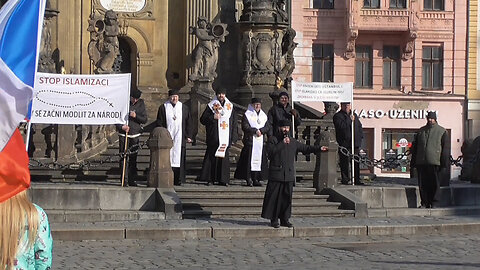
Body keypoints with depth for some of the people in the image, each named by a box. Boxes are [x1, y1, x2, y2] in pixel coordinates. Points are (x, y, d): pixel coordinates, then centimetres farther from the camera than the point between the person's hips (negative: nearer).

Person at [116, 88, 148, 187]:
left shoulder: (141, 104, 5)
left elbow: (145, 119, 4)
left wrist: (136, 116, -15)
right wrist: (121, 126, -17)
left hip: (135, 135, 2)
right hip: (123, 134, -2)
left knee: (133, 158, 5)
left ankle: (131, 180, 11)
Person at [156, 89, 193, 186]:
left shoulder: (184, 108, 10)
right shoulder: (163, 108, 7)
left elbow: (188, 123, 11)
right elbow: (159, 123, 5)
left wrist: (188, 136, 4)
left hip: (179, 138, 1)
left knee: (179, 158, -1)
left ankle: (178, 180, 2)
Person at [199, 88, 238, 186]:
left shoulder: (230, 107, 13)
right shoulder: (211, 106, 6)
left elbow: (234, 123, 14)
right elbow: (202, 119, 2)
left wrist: (233, 137, 7)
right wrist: (213, 117, -14)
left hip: (225, 138, 2)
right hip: (214, 137, -2)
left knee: (224, 157, 1)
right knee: (212, 157, -4)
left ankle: (223, 179, 4)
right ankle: (210, 179, 0)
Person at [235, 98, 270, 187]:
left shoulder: (263, 115, 16)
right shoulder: (247, 115, 1)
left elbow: (267, 127, 9)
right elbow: (245, 127, -9)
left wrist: (261, 131, -10)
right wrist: (255, 131, -16)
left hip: (260, 141, 5)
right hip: (250, 140, -5)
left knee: (259, 159, 1)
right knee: (249, 160, -8)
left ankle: (256, 179, 6)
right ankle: (249, 179, -6)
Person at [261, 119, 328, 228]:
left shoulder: (293, 141, 16)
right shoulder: (273, 139, 1)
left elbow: (305, 148, 20)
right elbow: (270, 151, -15)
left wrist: (319, 148, 12)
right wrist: (282, 143, -15)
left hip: (289, 175, 5)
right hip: (276, 174, -5)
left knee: (287, 197, 6)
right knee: (274, 197, -4)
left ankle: (285, 219, 13)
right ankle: (274, 220, 3)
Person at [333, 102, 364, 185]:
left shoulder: (354, 115, 20)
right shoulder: (337, 116, -1)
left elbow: (359, 126, 25)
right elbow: (341, 126, -17)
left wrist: (360, 137, 12)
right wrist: (350, 121, -17)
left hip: (355, 144, 6)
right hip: (344, 143, -6)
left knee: (356, 163, 6)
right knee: (345, 163, -6)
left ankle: (357, 180, 12)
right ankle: (345, 180, -1)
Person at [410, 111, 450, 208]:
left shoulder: (442, 131, 5)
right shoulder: (421, 131, 17)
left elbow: (446, 149, 2)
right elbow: (414, 147, 19)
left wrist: (444, 163, -5)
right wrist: (413, 162, 13)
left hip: (434, 162, -4)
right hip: (421, 162, 4)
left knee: (434, 184, -3)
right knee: (422, 183, 4)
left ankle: (432, 202, 3)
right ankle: (424, 202, 10)